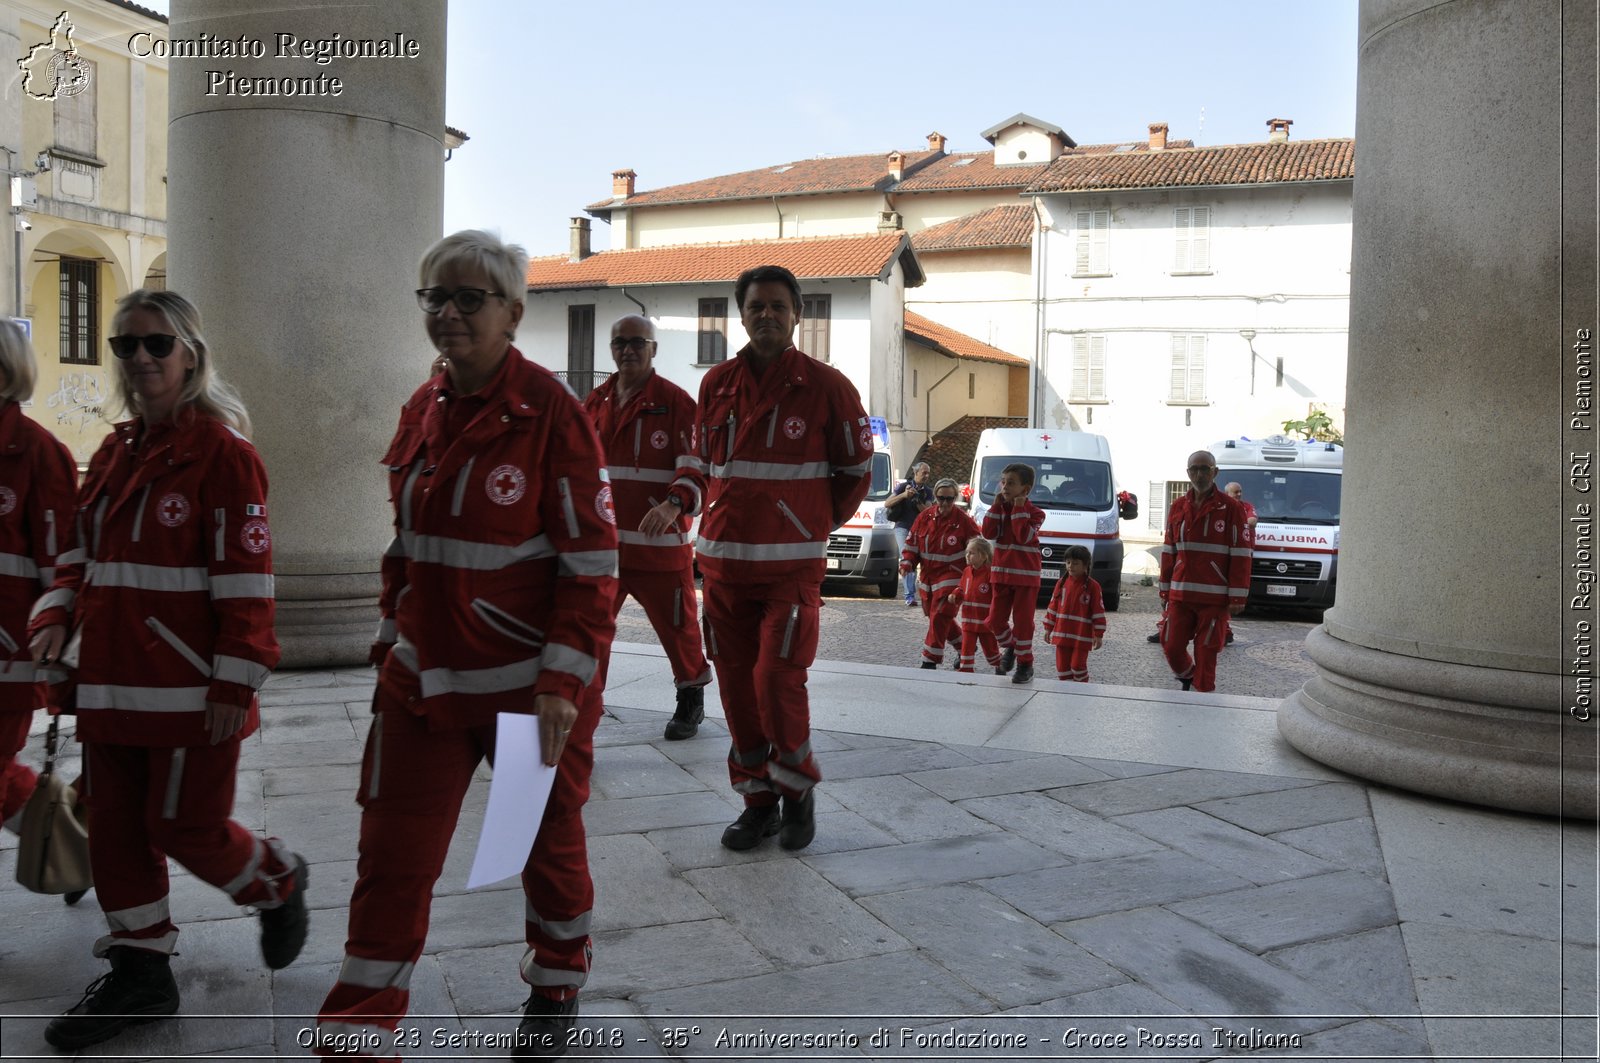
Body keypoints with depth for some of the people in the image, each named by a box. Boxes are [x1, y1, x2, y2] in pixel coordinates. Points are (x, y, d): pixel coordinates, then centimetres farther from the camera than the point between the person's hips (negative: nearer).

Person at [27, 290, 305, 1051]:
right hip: (111, 683, 8)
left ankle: (279, 884, 30)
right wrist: (57, 614, 1)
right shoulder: (113, 453, 12)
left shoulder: (222, 451, -12)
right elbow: (82, 551, 20)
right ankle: (140, 972, 27)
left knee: (185, 826, 0)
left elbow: (245, 579, -15)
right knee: (117, 827, 12)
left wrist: (235, 684, -17)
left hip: (190, 690, -8)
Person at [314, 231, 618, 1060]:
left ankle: (556, 984, 42)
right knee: (391, 857, 6)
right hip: (423, 680, 5)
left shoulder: (550, 411, -14)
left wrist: (564, 681, -18)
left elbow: (592, 561, -15)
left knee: (547, 842, 16)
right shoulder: (422, 411, 5)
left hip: (530, 682, -5)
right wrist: (390, 642, 13)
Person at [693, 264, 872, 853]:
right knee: (736, 682, 6)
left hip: (792, 564, -4)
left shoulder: (826, 386, -4)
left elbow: (857, 469, 7)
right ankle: (758, 801, 21)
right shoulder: (716, 384, 7)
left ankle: (798, 788, 13)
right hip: (723, 559, 4)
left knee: (778, 679, -11)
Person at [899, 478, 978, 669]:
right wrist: (907, 563, -4)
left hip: (951, 577, -6)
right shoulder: (924, 517, 2)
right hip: (926, 577, 6)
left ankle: (930, 661, -7)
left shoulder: (963, 520, -9)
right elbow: (911, 542, 10)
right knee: (939, 618, 16)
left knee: (939, 618, -13)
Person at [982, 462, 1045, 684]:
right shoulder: (999, 508, 8)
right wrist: (996, 506, -9)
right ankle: (1011, 645, 33)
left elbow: (1024, 537, -22)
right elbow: (988, 533, -6)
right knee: (996, 619, 5)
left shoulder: (1034, 512, -6)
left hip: (1026, 576, -5)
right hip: (1002, 574, 5)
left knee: (1022, 621, -2)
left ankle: (1025, 664, 9)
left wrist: (1019, 510, -20)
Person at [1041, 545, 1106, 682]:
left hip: (1082, 637, -4)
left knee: (1078, 666, 0)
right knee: (1062, 666, 7)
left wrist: (1098, 635, -8)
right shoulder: (1061, 583, 6)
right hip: (1061, 634, 4)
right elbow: (1053, 606, 12)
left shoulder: (1092, 586, -6)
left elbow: (1098, 612, -6)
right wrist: (1048, 628, 12)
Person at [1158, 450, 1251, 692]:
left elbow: (1240, 555, -5)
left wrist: (1237, 597, -9)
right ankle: (1186, 677, 35)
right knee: (1171, 646, 7)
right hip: (1180, 595, 4)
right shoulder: (1178, 508, 10)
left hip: (1214, 597, -4)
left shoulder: (1231, 508, -4)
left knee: (1206, 652, 0)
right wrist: (1165, 589, 12)